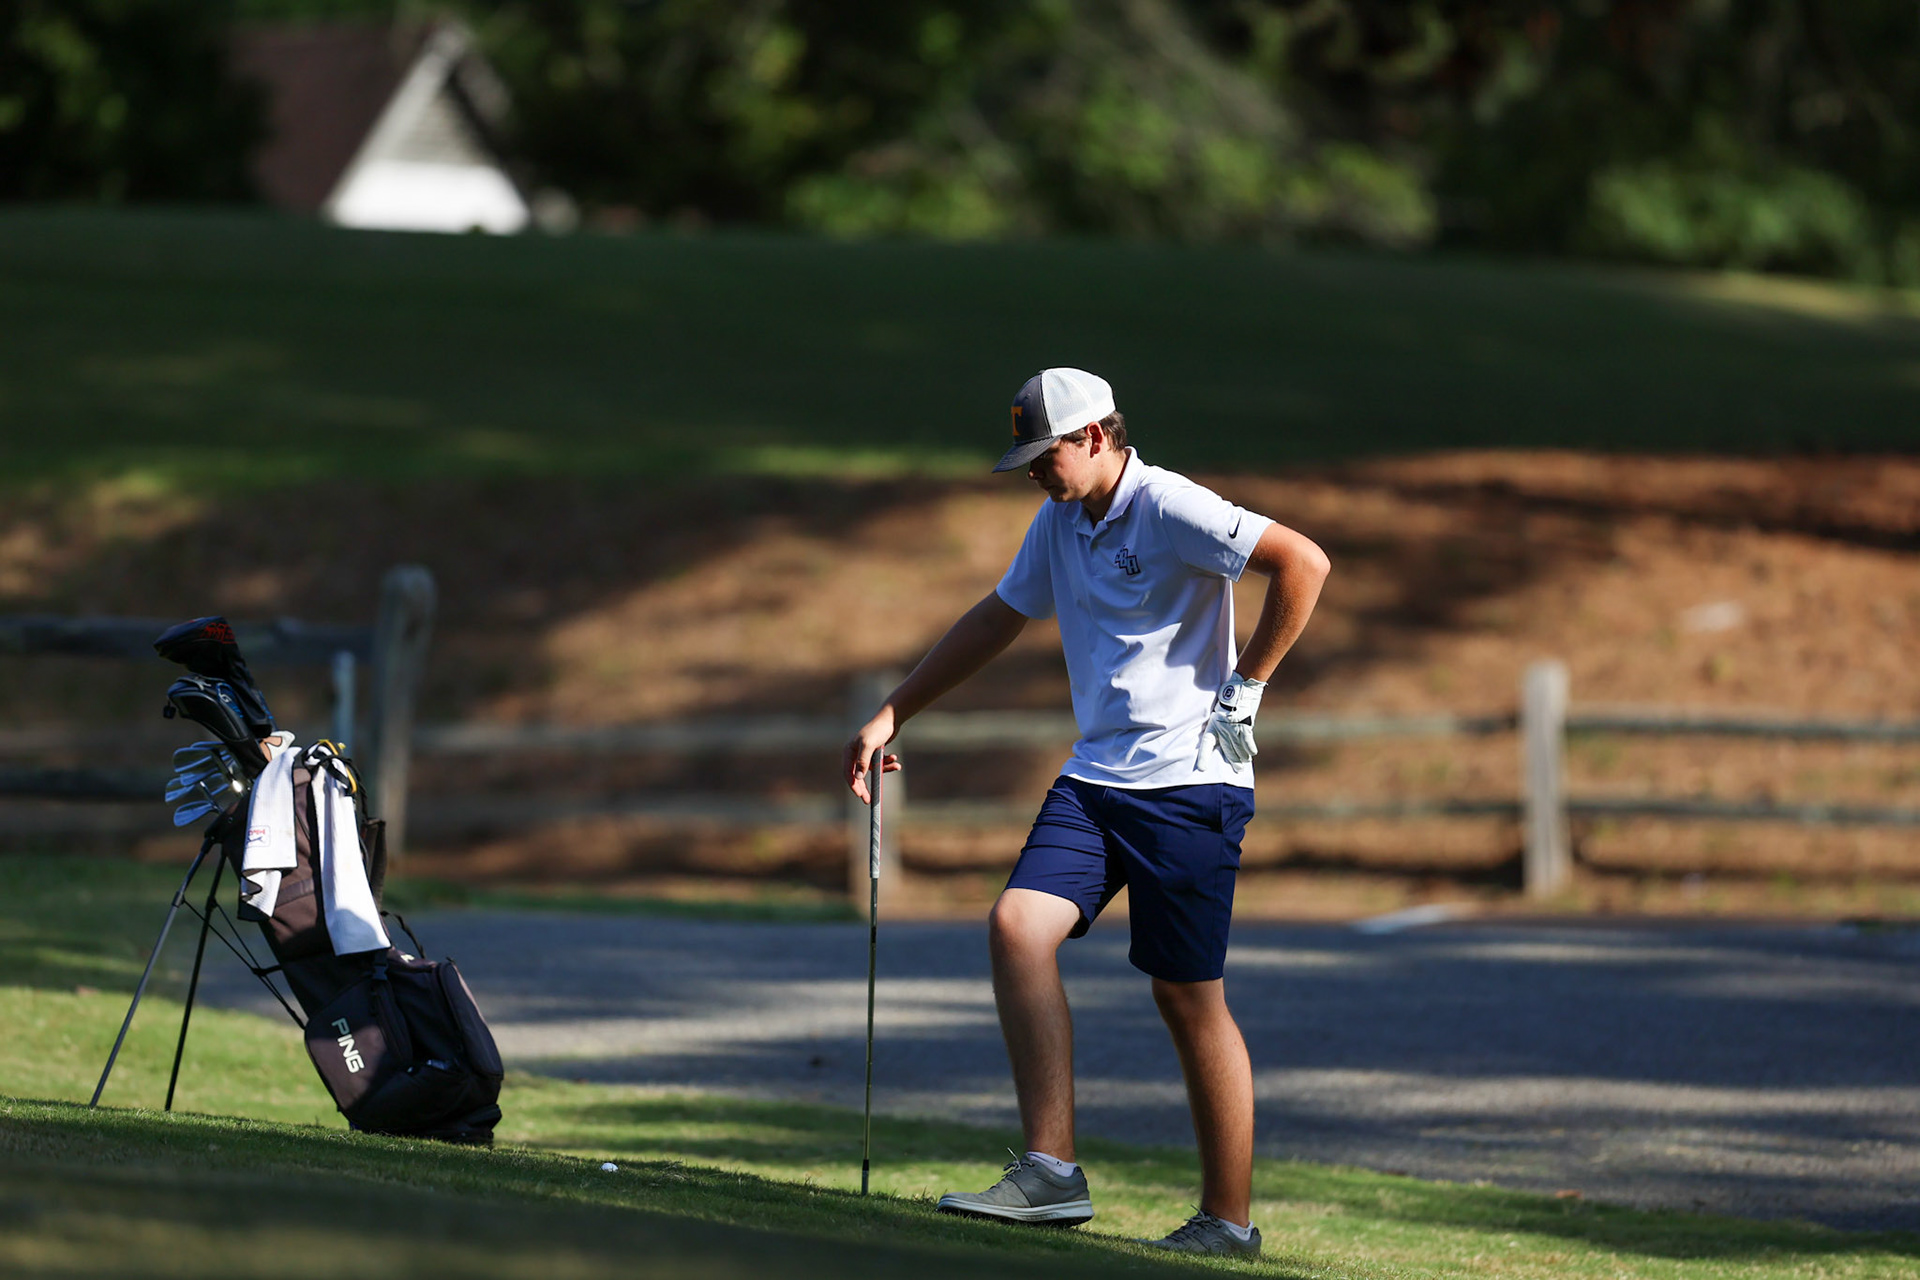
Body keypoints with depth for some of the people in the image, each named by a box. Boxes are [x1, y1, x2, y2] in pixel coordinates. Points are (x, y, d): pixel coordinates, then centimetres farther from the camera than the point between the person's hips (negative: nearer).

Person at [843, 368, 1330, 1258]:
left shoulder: (1171, 510, -13)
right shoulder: (1059, 521, 14)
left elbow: (1303, 562, -18)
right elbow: (998, 618, 26)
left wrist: (1245, 686, -13)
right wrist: (891, 715, 25)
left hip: (1189, 779, -8)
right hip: (1094, 777, 8)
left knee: (1189, 997, -3)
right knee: (1017, 927, -12)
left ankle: (1228, 1217, 7)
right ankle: (1051, 1172, -14)